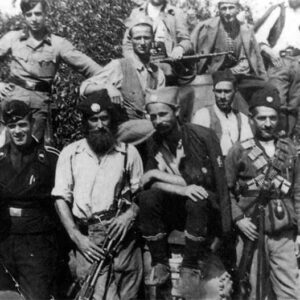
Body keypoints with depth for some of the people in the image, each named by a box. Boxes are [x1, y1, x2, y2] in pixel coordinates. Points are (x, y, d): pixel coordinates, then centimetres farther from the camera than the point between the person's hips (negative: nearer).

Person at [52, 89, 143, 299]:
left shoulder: (129, 152, 10)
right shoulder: (70, 154, 10)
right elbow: (61, 198, 7)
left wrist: (130, 214, -8)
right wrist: (77, 237, -4)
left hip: (123, 236, 1)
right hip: (88, 240, -1)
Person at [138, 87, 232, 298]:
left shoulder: (203, 136, -15)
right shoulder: (154, 143, -3)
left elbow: (203, 182, -19)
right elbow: (150, 183, -10)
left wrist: (157, 174, -16)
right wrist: (183, 189, -28)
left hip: (204, 209, -3)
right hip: (174, 211, 3)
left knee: (197, 200, -35)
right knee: (147, 197, -24)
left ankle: (192, 266, -16)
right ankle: (160, 264, -11)